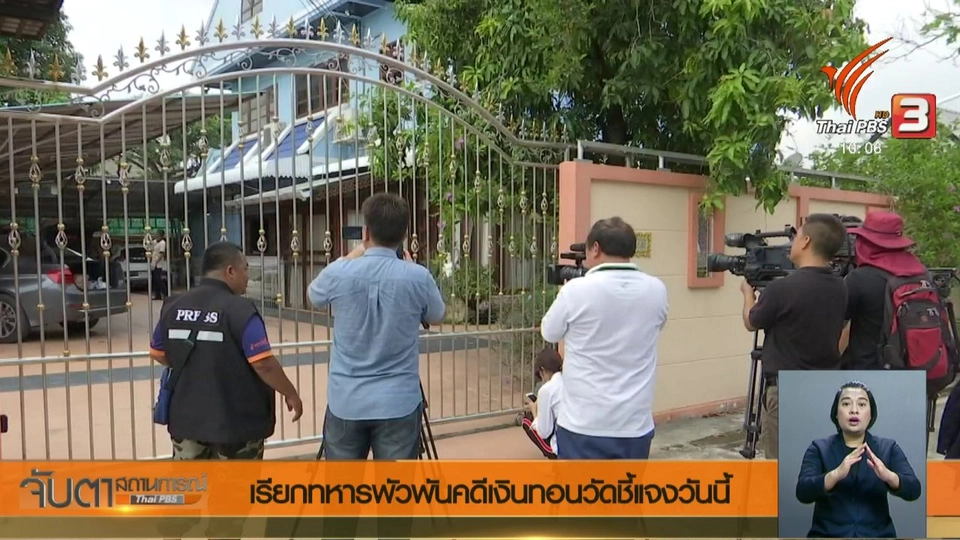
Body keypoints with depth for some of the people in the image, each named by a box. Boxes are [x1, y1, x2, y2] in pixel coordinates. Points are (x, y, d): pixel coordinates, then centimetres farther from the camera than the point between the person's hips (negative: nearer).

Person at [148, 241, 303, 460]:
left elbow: (157, 353, 13)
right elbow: (263, 364, -21)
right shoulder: (240, 310, -19)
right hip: (235, 421, -5)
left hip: (188, 417, 6)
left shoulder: (174, 306, 1)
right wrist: (291, 394, -7)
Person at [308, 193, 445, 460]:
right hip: (399, 404, -1)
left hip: (345, 403, 1)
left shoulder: (339, 274, -9)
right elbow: (435, 317, 11)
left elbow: (313, 296, 16)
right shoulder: (418, 277, -11)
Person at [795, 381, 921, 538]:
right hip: (828, 534, -1)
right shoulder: (818, 448, 1)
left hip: (877, 534, 2)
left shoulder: (889, 448, 7)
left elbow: (913, 490, -6)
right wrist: (836, 474, -29)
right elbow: (802, 492, -13)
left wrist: (888, 476, -26)